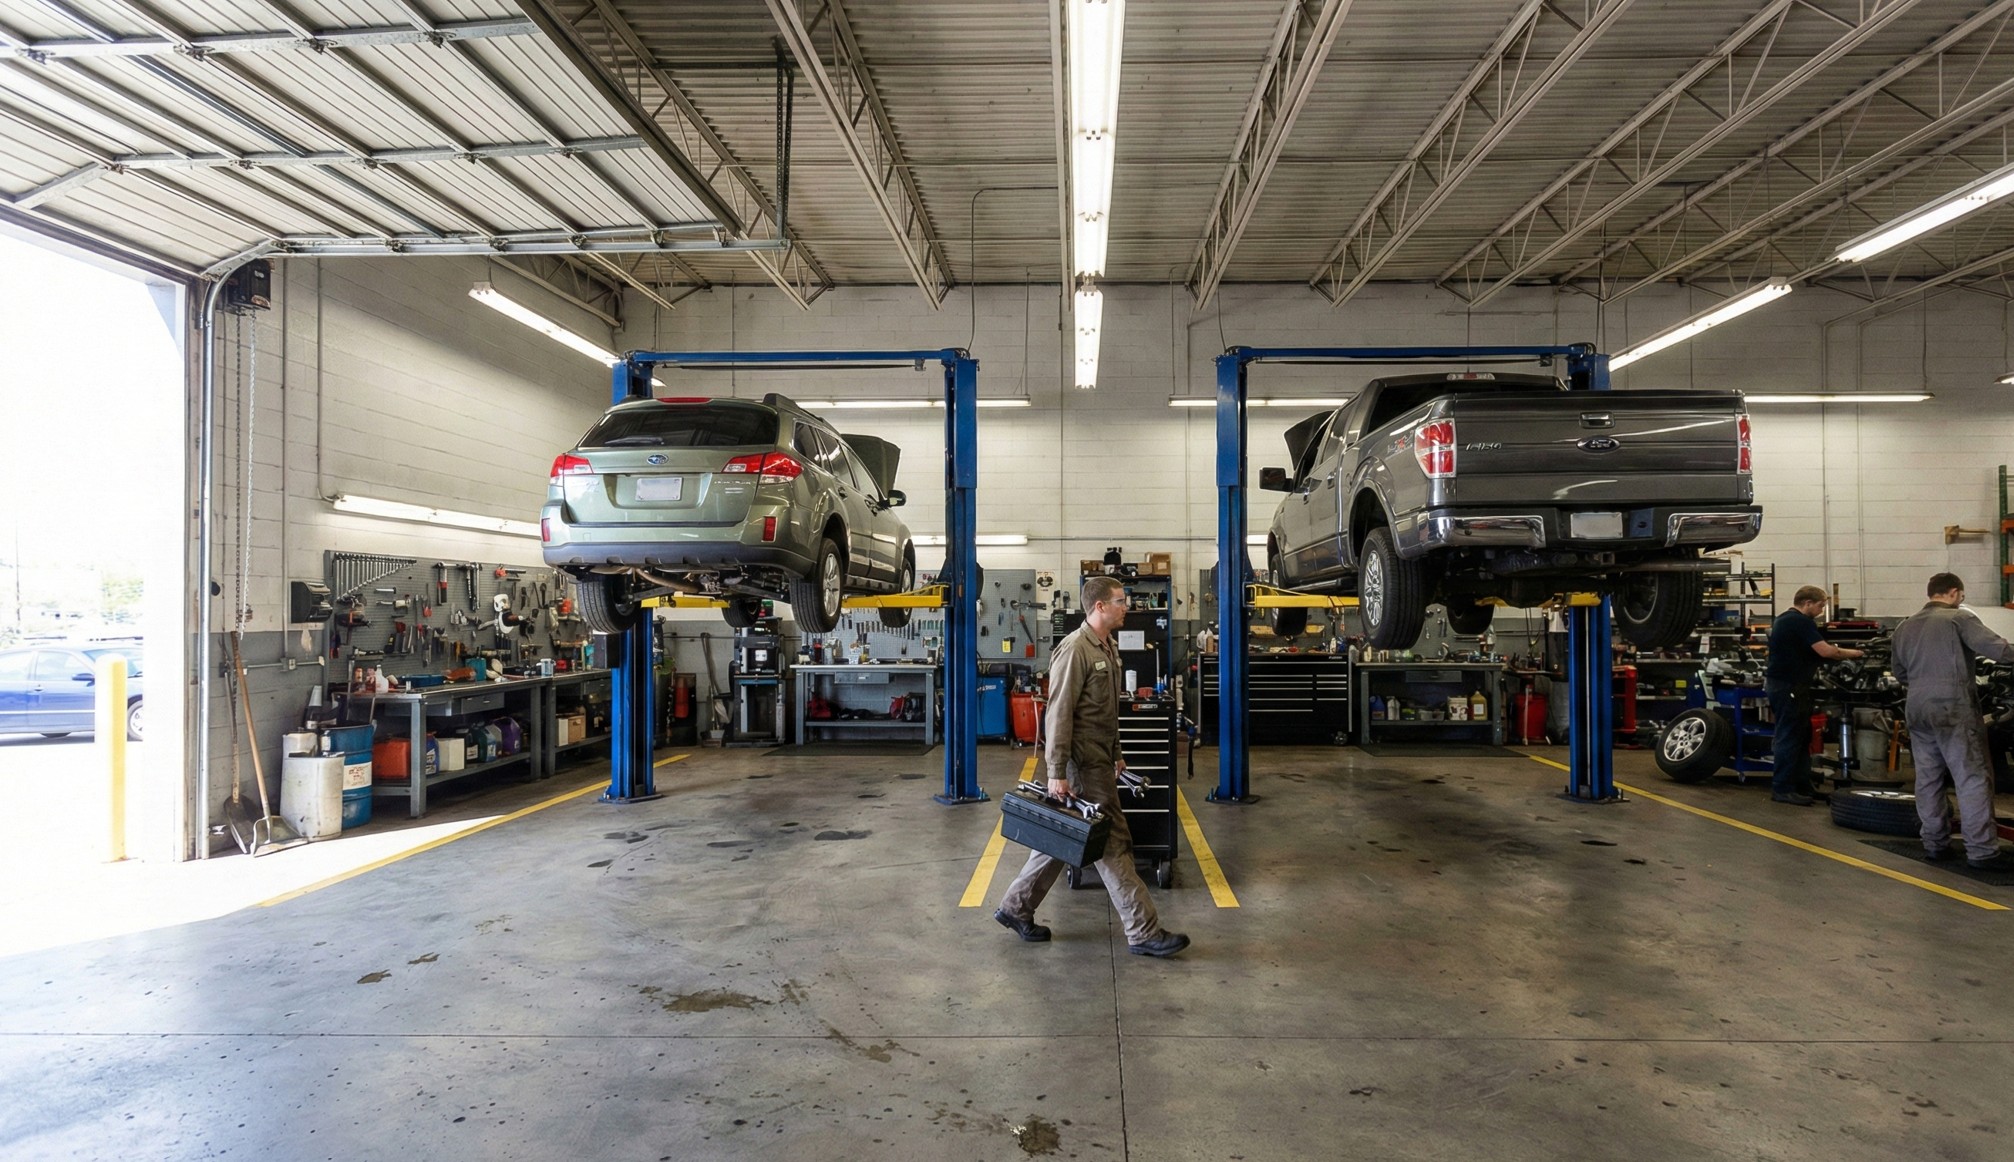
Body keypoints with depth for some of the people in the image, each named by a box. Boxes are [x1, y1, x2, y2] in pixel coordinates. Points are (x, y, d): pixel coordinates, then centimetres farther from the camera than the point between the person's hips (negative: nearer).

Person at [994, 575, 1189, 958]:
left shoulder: (1108, 647, 12)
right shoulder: (1075, 649, -18)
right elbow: (1059, 713, -20)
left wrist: (1116, 753, 23)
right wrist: (1057, 773, -22)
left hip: (1099, 758, 10)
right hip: (1084, 764, -10)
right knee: (1114, 844, -2)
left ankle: (1016, 907, 27)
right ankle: (1144, 932, 6)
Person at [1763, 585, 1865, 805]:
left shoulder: (1785, 619, 17)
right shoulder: (1801, 622, -16)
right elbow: (1825, 650, -23)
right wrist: (1851, 653, -6)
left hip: (1781, 683, 11)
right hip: (1789, 687, -11)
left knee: (1801, 737, 15)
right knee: (1790, 738, -6)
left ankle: (1802, 785, 20)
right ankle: (1782, 789, -3)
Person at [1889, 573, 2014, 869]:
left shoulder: (1905, 627, 17)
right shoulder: (1959, 618, -3)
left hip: (1917, 709, 7)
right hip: (1953, 708, -6)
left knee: (1928, 779, 10)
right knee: (1973, 778, -5)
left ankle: (1934, 843, 14)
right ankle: (1982, 850, -7)